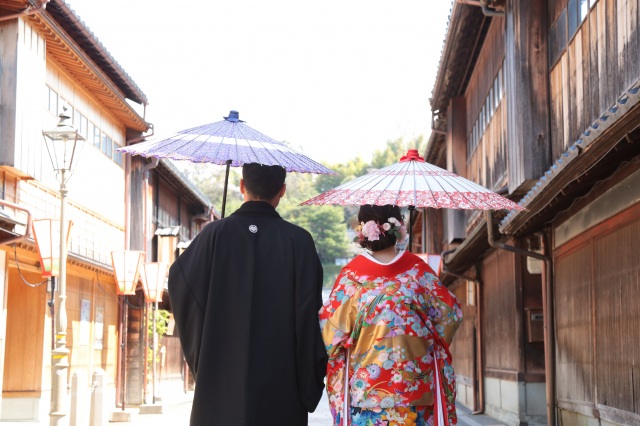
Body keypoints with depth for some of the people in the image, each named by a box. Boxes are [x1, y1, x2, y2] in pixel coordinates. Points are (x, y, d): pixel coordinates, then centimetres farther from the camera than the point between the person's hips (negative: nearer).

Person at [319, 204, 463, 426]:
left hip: (364, 383, -1)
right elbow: (450, 314, 2)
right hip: (415, 381, 1)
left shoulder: (351, 274, -7)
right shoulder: (417, 269, -4)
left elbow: (331, 331, -6)